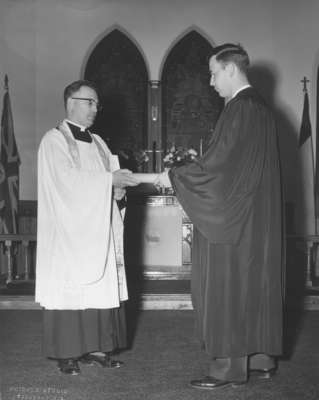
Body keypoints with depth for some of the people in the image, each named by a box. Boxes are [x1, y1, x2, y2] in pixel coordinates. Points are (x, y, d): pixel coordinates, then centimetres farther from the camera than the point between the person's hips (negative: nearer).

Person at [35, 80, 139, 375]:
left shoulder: (97, 143, 18)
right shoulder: (54, 140, -5)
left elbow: (109, 179, 15)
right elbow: (67, 178, -18)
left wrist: (120, 183, -8)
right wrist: (110, 179, -21)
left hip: (98, 231, 7)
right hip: (69, 232, -7)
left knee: (101, 287, 4)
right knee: (70, 288, -4)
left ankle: (94, 348, 12)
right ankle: (66, 354, 3)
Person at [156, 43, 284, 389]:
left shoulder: (239, 109, -16)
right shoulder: (262, 108, 13)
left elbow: (217, 163, -20)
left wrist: (173, 177, -8)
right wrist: (186, 171, 19)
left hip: (234, 220, -9)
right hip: (258, 218, 9)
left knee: (227, 289, -2)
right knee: (256, 286, 13)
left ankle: (230, 367, 5)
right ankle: (261, 358, 22)